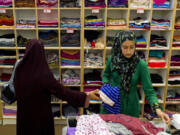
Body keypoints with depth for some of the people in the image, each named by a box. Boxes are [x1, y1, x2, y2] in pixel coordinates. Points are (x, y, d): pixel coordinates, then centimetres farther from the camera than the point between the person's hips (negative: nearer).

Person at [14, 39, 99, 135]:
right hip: (41, 114, -4)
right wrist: (87, 95, -20)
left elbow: (17, 89, 5)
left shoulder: (19, 70, -12)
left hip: (24, 113, 5)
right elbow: (62, 91, -24)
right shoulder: (44, 75, -27)